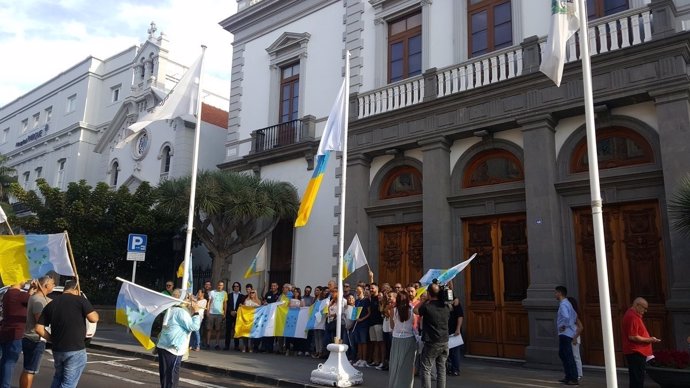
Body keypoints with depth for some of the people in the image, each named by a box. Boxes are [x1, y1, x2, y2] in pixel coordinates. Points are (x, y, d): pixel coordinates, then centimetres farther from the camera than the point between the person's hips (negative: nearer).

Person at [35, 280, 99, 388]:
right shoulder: (80, 300, -8)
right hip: (76, 350, -6)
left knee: (58, 378, 24)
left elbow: (39, 328, 5)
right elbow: (94, 318, -11)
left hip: (57, 349, 6)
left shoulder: (50, 304, 7)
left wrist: (53, 339, 14)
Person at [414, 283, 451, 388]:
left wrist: (425, 300, 8)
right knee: (441, 369, 13)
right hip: (445, 342, 5)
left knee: (426, 370, 2)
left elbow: (415, 310, 6)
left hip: (432, 343, -5)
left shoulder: (427, 307, -14)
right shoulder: (446, 306, 1)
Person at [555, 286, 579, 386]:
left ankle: (574, 379, -2)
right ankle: (568, 376, 24)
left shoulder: (563, 304, -18)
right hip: (565, 333, 10)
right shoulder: (567, 303, 15)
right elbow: (575, 315, 28)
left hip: (565, 334, -10)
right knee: (562, 354, 18)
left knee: (568, 356, -6)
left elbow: (566, 317, -34)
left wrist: (564, 326, -20)